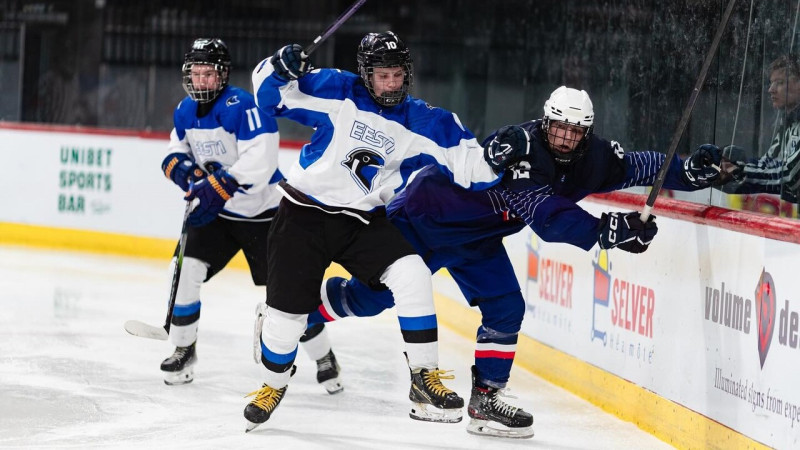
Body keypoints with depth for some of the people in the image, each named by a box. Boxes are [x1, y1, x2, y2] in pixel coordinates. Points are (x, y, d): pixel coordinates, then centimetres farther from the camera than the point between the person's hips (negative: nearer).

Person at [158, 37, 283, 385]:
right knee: (186, 268, -8)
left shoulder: (241, 106, -23)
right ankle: (183, 349, 8)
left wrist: (217, 187, -33)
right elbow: (177, 151, 16)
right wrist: (185, 169, -8)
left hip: (261, 210, -6)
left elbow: (261, 159, -31)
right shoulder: (185, 111, 2)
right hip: (214, 211, 6)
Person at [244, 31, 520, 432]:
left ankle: (424, 377, -11)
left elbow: (466, 163, -4)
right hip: (304, 214, -2)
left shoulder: (420, 122, -2)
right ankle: (274, 385, 28)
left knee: (411, 275, -19)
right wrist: (281, 67, -26)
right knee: (289, 308, -1)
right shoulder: (336, 92, -9)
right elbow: (269, 94, -7)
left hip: (363, 222, 2)